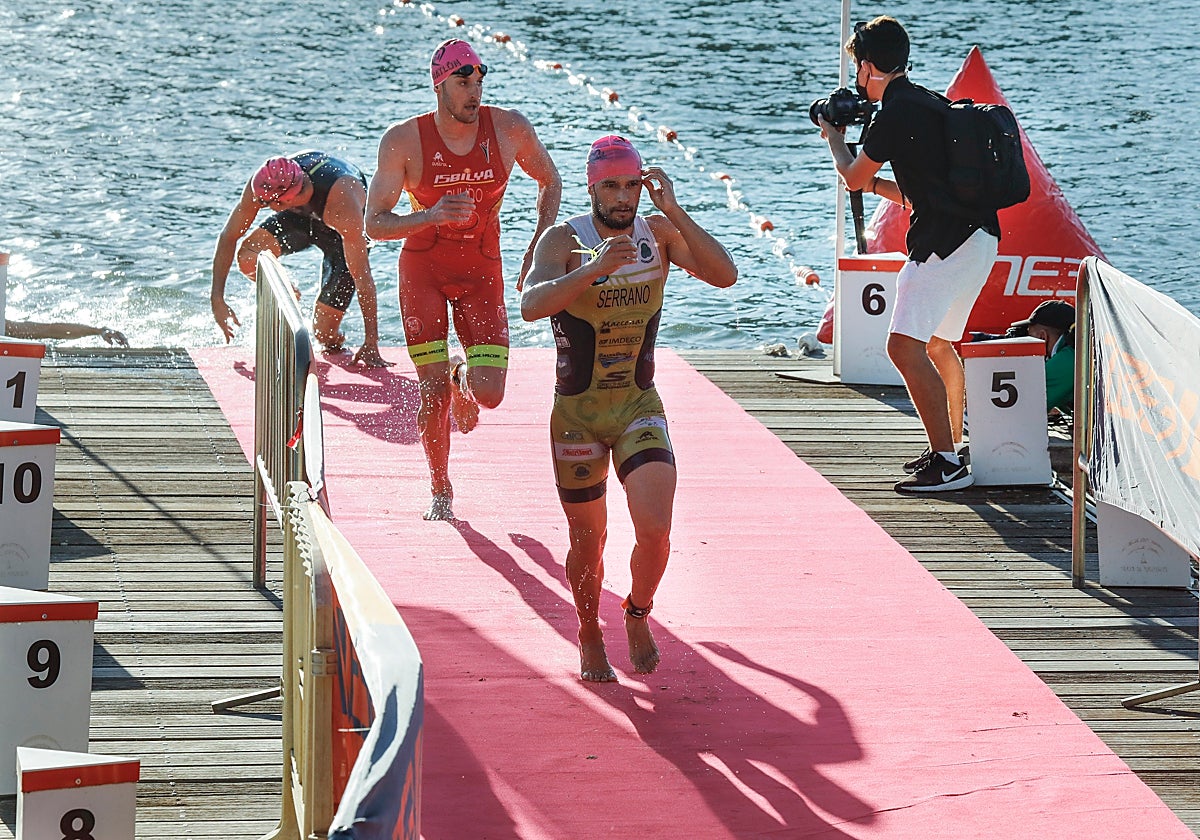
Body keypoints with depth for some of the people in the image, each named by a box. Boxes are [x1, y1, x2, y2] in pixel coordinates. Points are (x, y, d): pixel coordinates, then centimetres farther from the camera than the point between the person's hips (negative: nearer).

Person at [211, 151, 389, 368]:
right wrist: (217, 300, -21)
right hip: (300, 218, 4)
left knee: (324, 334, -12)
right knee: (248, 257, -26)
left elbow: (362, 276, -38)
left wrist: (371, 344, -36)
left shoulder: (342, 203, -44)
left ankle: (334, 341, 26)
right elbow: (228, 237, -18)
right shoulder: (264, 185, -33)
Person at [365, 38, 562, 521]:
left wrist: (538, 247, 0)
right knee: (432, 390, -6)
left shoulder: (510, 129, -9)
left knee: (488, 393, -10)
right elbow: (374, 224, -14)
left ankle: (462, 376, 30)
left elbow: (550, 182, 10)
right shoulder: (404, 141, -14)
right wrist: (431, 216, -31)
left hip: (482, 271, 1)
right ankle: (440, 493, 17)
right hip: (423, 268, -1)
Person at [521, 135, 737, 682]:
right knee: (587, 540, 8)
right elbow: (531, 305, -28)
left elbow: (724, 276, -15)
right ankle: (589, 640, 32)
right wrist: (593, 269, -41)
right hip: (577, 411, -1)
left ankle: (638, 614, 15)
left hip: (640, 406, 1)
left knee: (655, 529, -15)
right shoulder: (565, 241, -11)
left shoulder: (658, 233, -2)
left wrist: (674, 212, -21)